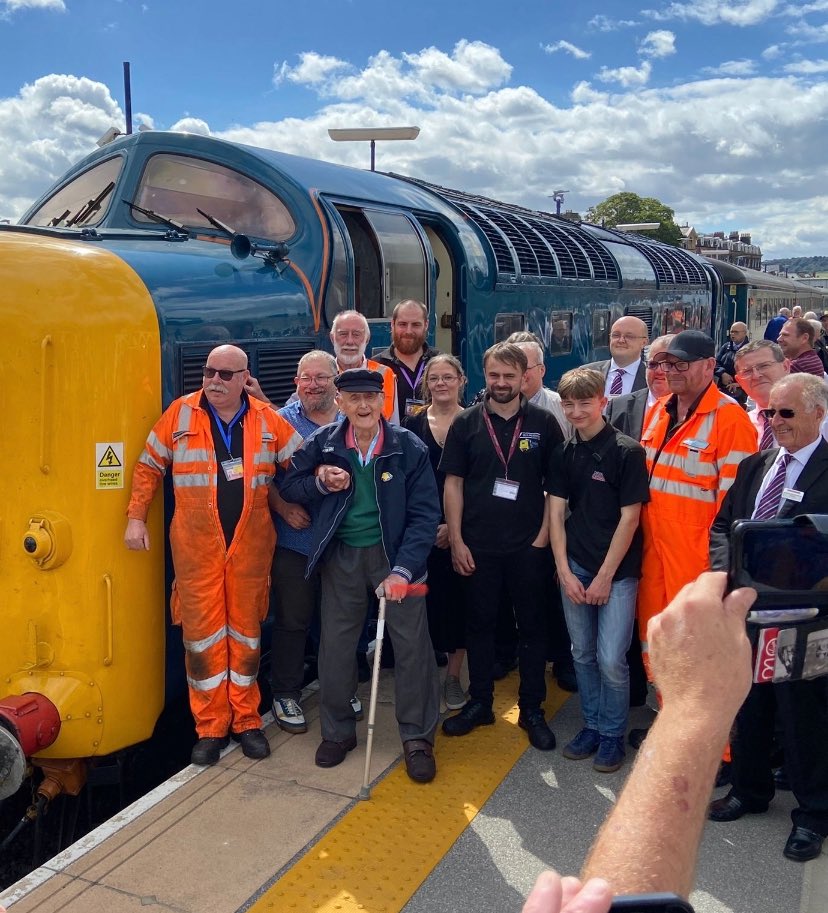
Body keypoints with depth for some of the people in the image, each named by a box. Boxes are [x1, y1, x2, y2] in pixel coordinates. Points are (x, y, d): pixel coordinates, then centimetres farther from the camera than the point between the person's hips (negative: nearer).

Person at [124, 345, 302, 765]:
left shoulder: (267, 420, 2)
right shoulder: (180, 413, 0)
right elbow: (149, 465, 6)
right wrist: (136, 517, 0)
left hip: (251, 544, 1)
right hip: (196, 546, -1)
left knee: (246, 631, 10)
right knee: (202, 634, 4)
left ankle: (246, 720, 23)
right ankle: (210, 727, 17)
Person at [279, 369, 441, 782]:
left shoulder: (409, 448, -11)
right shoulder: (322, 443, -4)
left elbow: (424, 514, -12)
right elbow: (289, 485, 6)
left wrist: (403, 570, -22)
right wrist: (320, 482, -16)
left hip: (394, 553, -2)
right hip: (341, 557, 2)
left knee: (412, 644, -1)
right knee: (335, 645, 10)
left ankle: (418, 738, 16)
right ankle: (337, 732, 29)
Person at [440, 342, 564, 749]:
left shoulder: (543, 423, 0)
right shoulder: (466, 423, 1)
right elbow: (453, 483, 2)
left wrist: (544, 536, -5)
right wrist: (456, 540, -4)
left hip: (528, 546, 0)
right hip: (477, 545, 1)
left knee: (532, 627, 8)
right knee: (479, 624, 11)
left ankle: (532, 709, 22)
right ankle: (479, 703, 26)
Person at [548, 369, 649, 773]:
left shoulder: (627, 451, -9)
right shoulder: (564, 454, 6)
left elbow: (629, 517, -10)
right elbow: (556, 513, 5)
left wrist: (605, 576, -10)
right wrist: (565, 571, -3)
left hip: (616, 570, -4)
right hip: (574, 568, 5)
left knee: (611, 659, -4)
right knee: (583, 655, 12)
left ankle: (612, 735, 16)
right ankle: (592, 726, 29)